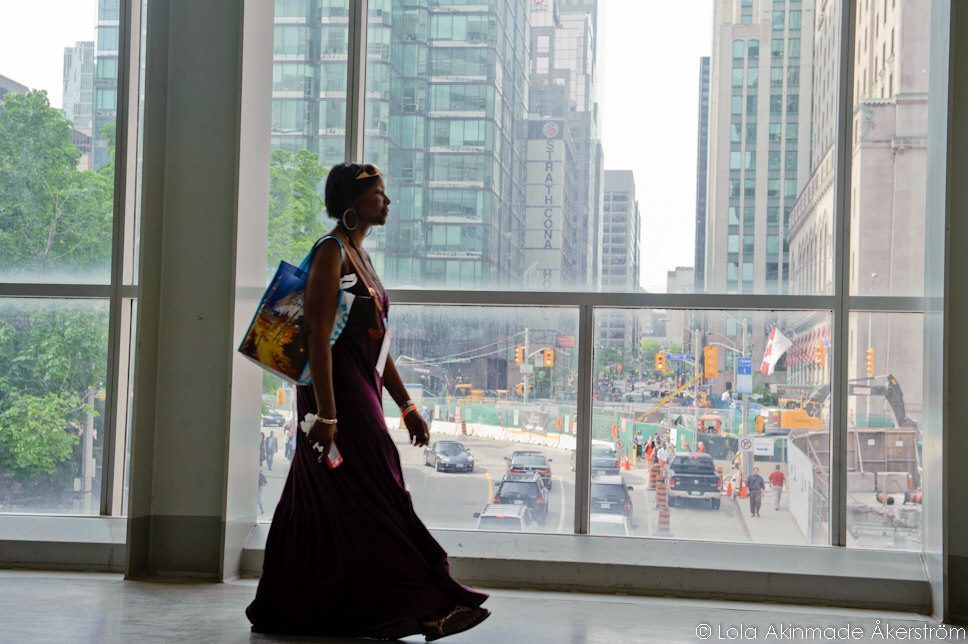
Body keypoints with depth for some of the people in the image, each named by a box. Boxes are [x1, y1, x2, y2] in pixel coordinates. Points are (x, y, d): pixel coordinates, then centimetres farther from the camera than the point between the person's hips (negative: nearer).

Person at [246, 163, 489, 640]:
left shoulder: (360, 256, 18)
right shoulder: (332, 251, -10)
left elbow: (377, 343, 20)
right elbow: (318, 336, -17)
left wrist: (406, 406, 18)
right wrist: (325, 412, -23)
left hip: (361, 392, 10)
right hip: (336, 392, -9)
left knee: (327, 506, 11)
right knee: (375, 496, -9)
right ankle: (427, 605, -9)